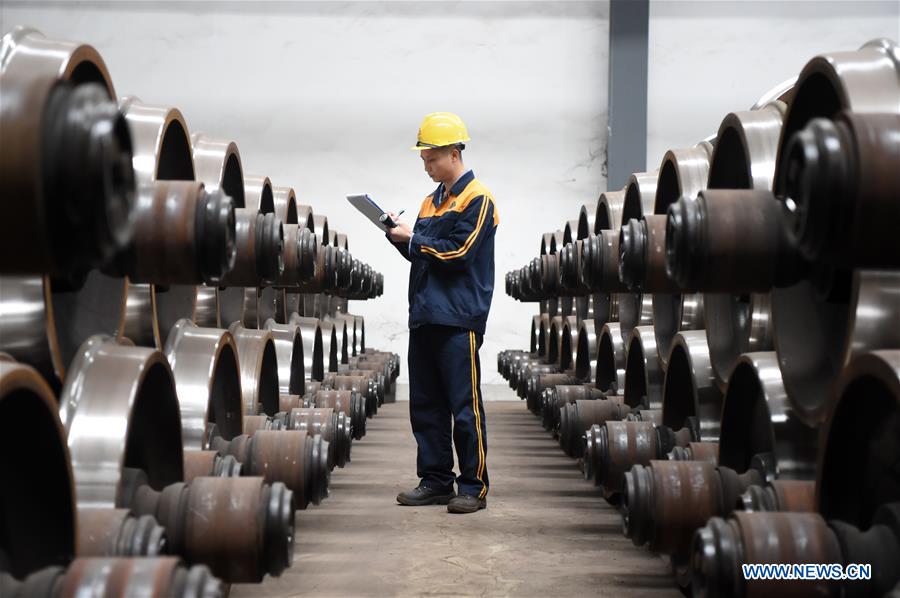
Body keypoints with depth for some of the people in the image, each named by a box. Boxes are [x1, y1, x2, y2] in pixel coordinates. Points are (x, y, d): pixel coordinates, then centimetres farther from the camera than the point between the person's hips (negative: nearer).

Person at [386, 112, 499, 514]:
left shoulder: (476, 198, -6)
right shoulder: (431, 201, 19)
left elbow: (458, 253, -14)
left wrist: (411, 238, -7)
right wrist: (399, 236, 4)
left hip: (459, 318, -8)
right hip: (425, 315, 8)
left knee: (465, 406, -5)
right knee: (425, 405, 10)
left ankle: (474, 486, 2)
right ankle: (435, 481, 18)